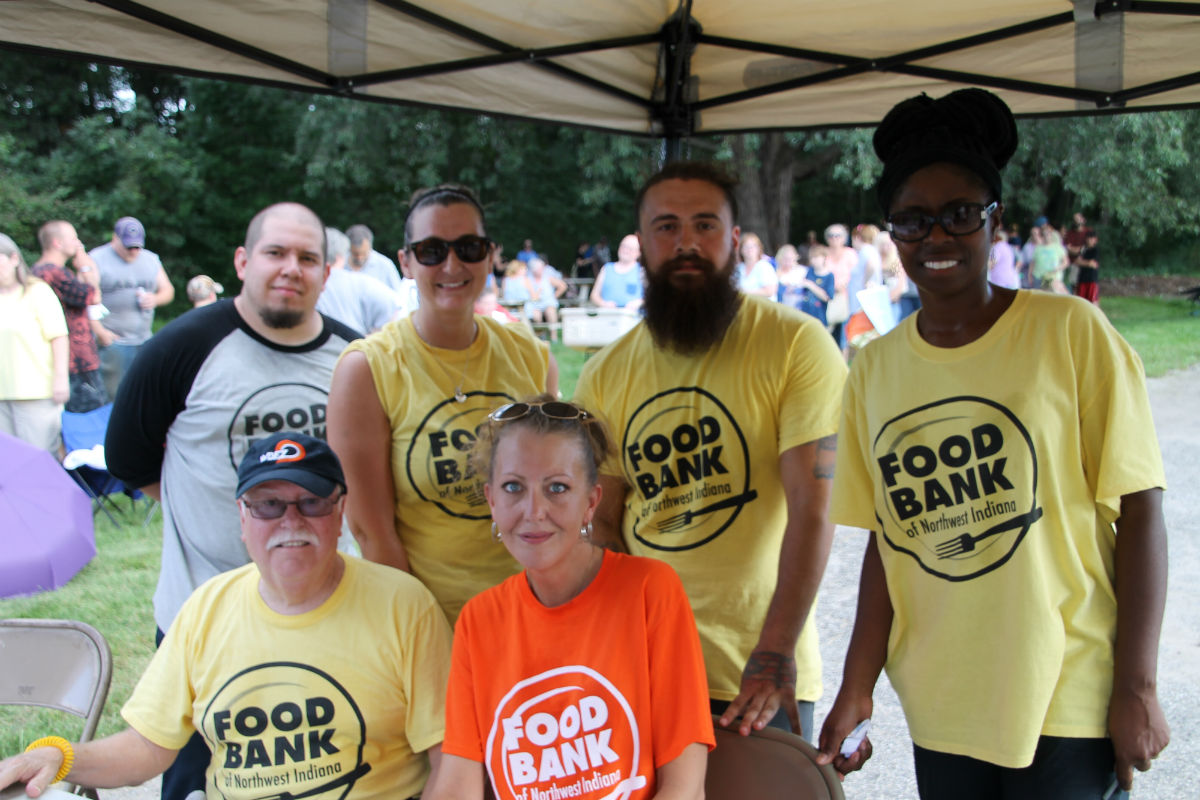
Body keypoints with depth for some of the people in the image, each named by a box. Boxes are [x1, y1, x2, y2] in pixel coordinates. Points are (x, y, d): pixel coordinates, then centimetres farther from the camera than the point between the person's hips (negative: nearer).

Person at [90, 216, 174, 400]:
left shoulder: (151, 259, 15)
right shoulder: (97, 259, -1)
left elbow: (168, 291, 20)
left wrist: (155, 299, -4)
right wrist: (99, 332, -14)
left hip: (144, 341, 5)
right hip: (111, 342, -5)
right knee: (112, 397, -8)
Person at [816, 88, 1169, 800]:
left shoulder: (1072, 333, -6)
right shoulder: (875, 372, 4)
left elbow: (1139, 510, -7)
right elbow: (888, 542, 8)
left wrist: (1137, 689, -10)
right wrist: (856, 688, 5)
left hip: (1069, 704, -3)